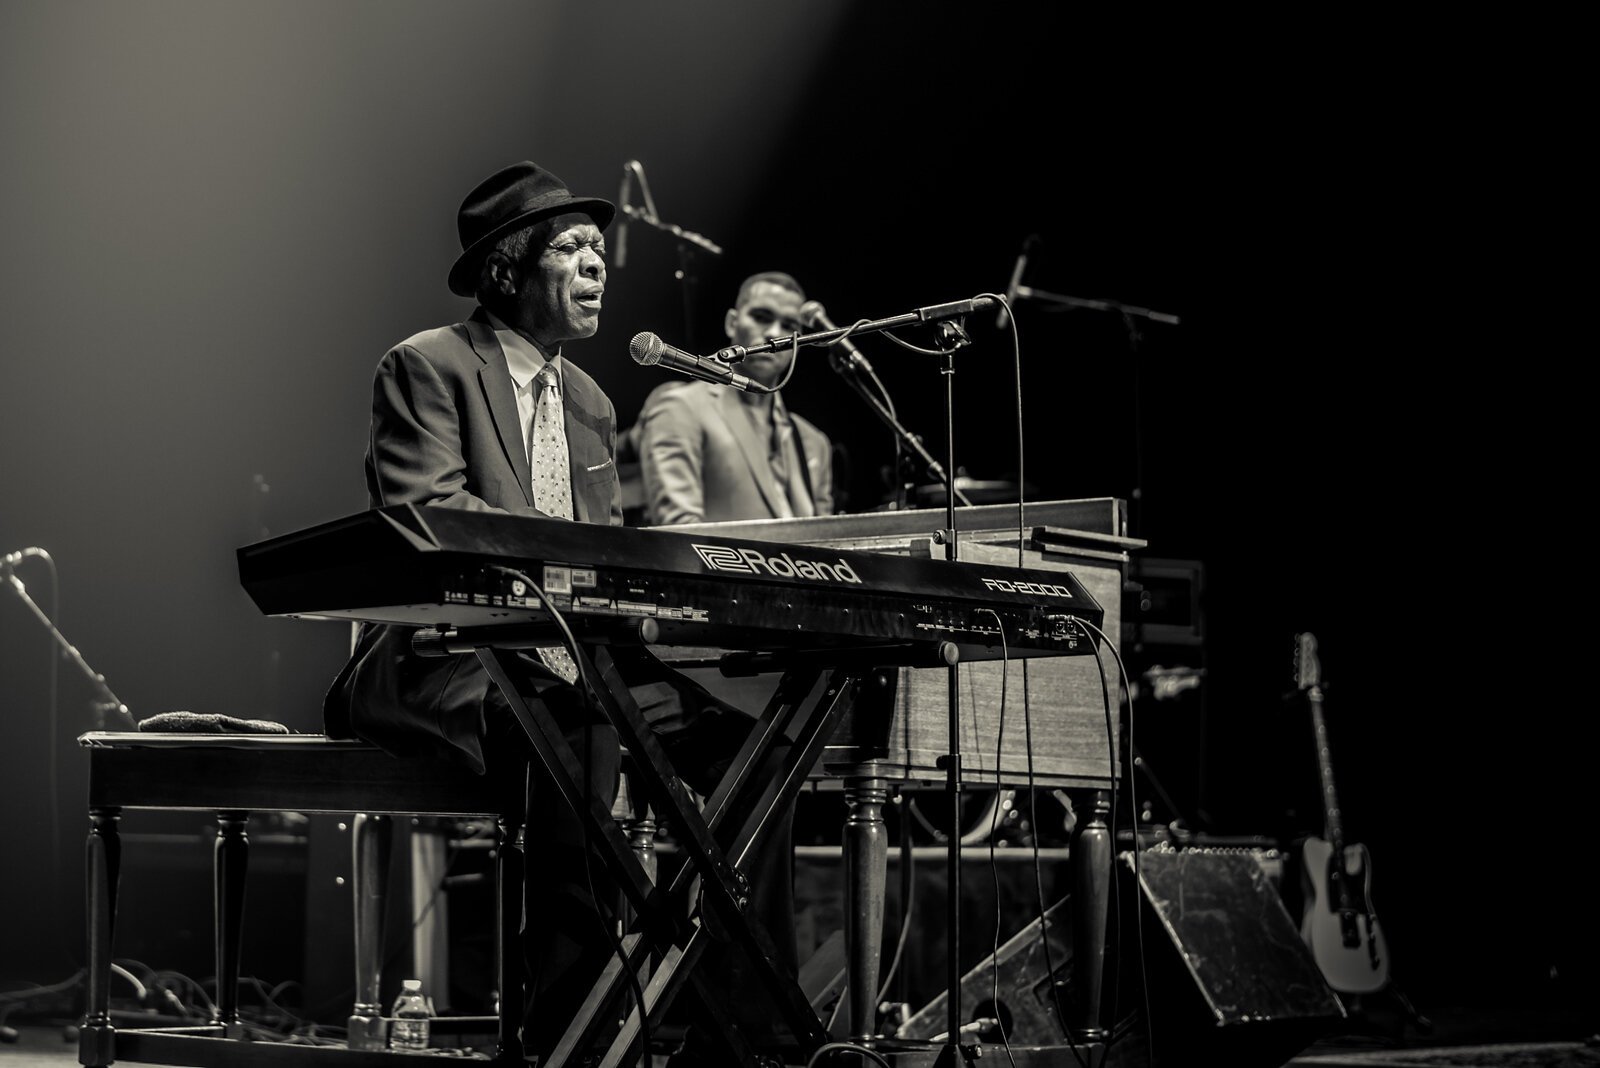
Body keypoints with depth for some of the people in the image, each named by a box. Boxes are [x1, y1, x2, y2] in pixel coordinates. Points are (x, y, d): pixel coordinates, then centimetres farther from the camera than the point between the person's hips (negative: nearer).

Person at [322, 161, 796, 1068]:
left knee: (748, 739, -12)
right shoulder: (427, 368, -4)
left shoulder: (591, 403, 19)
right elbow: (427, 518, -19)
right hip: (442, 663, -7)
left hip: (567, 660, 7)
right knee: (582, 730, -37)